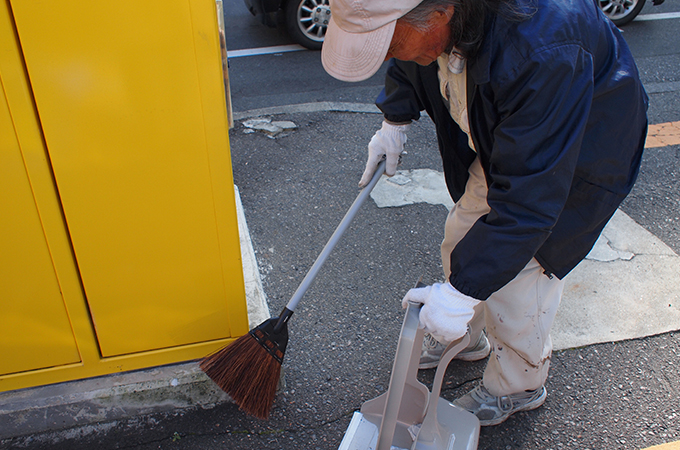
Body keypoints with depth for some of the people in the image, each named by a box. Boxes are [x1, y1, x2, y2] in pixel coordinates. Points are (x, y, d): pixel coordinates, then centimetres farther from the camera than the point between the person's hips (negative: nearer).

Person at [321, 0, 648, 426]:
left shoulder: (540, 56, -44)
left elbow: (527, 201, -39)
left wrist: (462, 291, -35)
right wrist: (395, 121, 0)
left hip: (576, 155, -7)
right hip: (502, 138, 7)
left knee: (518, 278, -3)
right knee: (463, 239, 14)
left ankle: (519, 387, 28)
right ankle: (466, 338, 43)